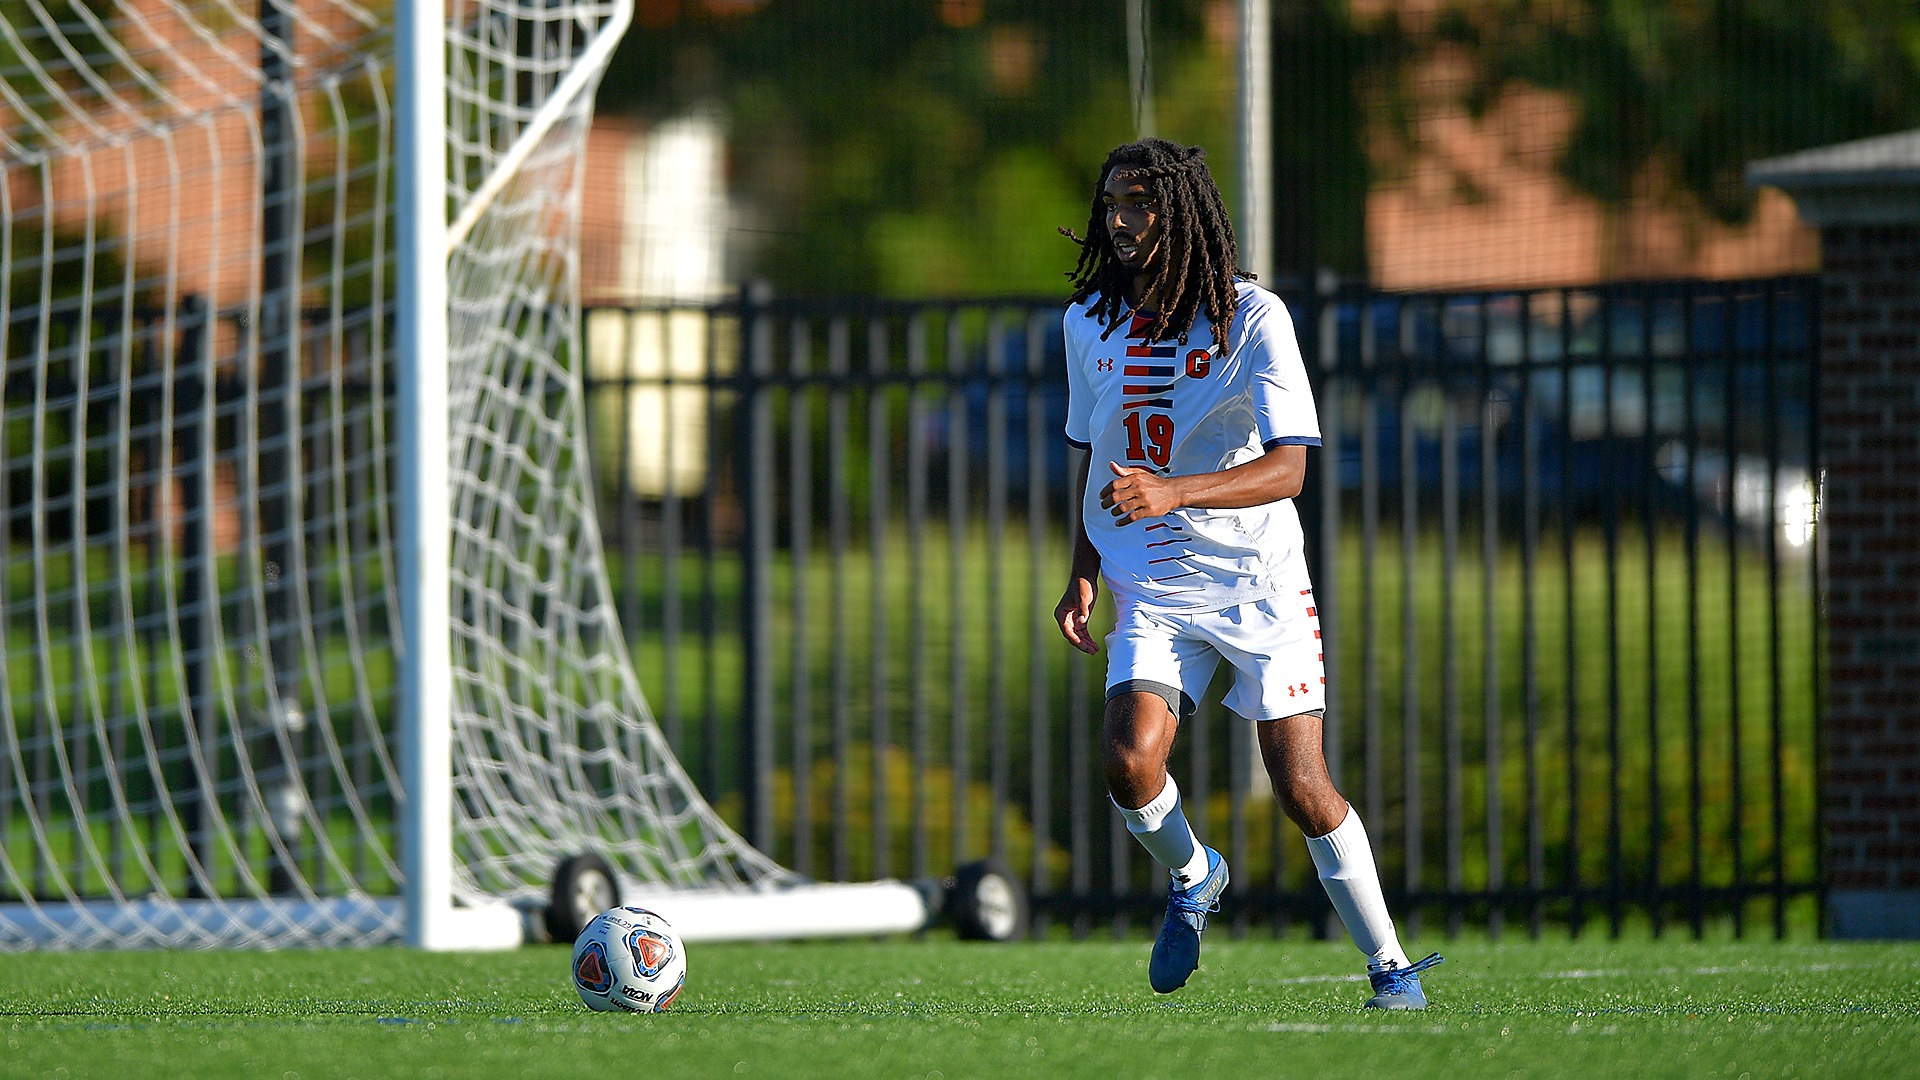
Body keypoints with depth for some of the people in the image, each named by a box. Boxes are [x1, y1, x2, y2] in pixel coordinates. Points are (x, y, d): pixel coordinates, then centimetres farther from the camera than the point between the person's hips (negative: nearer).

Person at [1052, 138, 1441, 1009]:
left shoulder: (1252, 317, -12)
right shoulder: (1090, 323, 5)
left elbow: (1288, 468, -20)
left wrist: (1175, 492, -34)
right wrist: (1085, 572, 11)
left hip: (1259, 584, -3)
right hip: (1153, 590, 3)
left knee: (1301, 786, -7)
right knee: (1128, 762, -19)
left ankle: (1390, 967, 9)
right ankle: (1191, 877, 13)